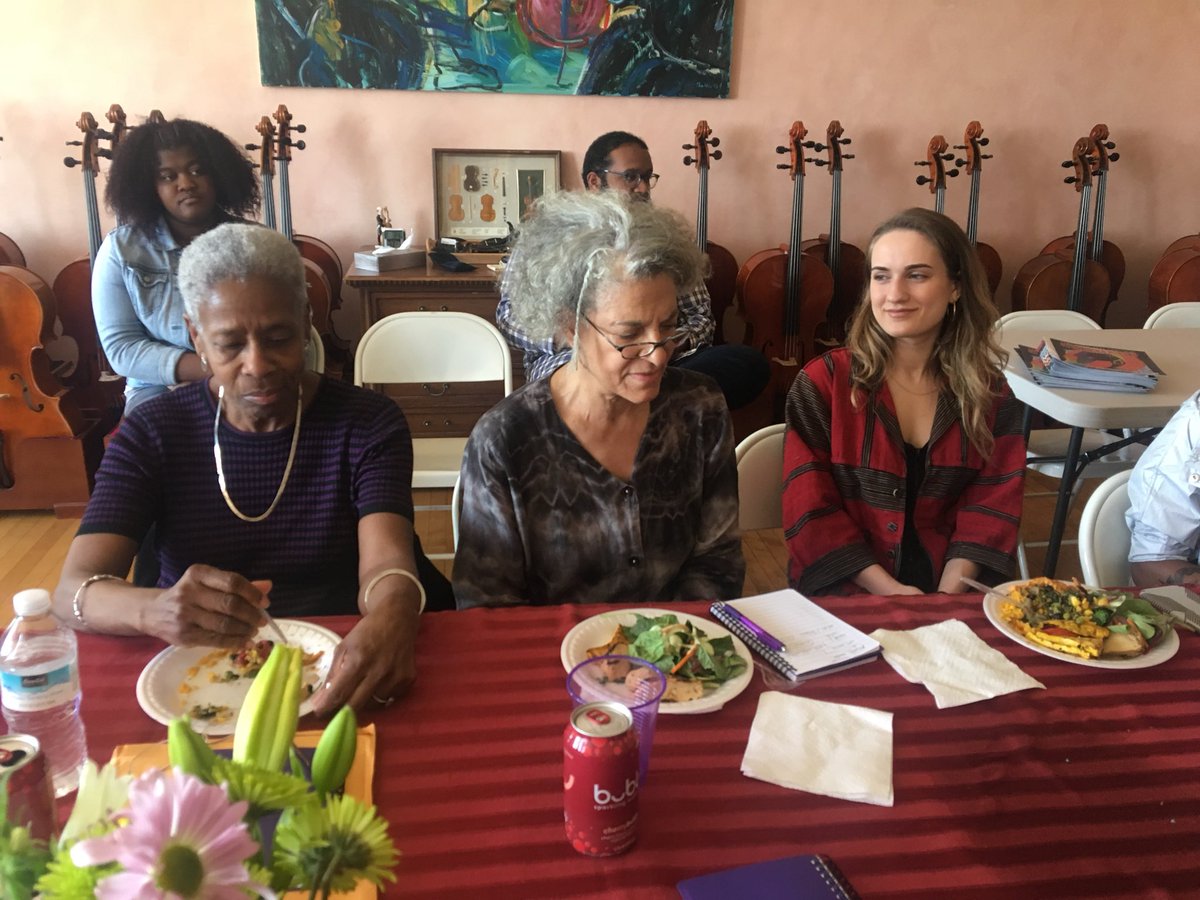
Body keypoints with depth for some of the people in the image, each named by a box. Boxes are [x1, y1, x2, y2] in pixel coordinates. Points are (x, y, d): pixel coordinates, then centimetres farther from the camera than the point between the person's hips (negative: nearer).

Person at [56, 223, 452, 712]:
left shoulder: (368, 422, -7)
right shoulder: (150, 433, -4)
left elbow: (385, 564, -20)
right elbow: (72, 592, -13)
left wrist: (390, 619, -46)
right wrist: (154, 609, -37)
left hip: (338, 667, -2)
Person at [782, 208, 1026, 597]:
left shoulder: (989, 391, 6)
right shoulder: (823, 382, -3)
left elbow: (991, 507, 1)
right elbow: (810, 510, -8)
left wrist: (947, 596, -15)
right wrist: (888, 591, -16)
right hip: (846, 596, -3)